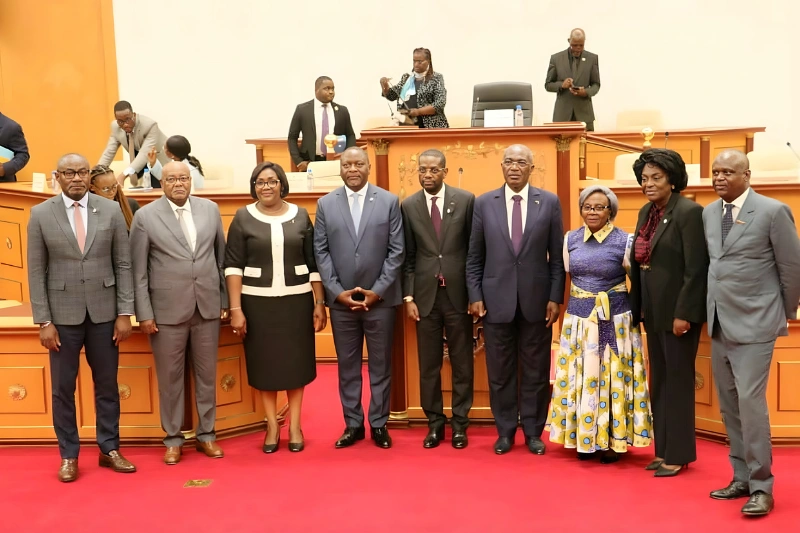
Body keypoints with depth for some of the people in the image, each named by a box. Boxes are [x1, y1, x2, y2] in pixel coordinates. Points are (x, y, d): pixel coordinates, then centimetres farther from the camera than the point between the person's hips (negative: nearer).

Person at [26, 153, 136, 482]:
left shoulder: (111, 210, -1)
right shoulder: (41, 214, -3)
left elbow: (124, 264, 1)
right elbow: (36, 272, -2)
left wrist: (125, 313, -4)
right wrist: (43, 321, -6)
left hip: (104, 312, 1)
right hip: (63, 314, -1)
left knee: (107, 385, 10)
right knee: (63, 388, 8)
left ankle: (109, 449, 24)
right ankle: (69, 455, 22)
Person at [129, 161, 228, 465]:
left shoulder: (210, 209, 4)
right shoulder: (145, 216, -3)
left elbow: (221, 257, 9)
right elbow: (138, 270, -3)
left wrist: (225, 300, 7)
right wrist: (144, 313, -6)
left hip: (207, 306, 3)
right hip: (167, 310, -2)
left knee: (207, 375, 11)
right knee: (170, 378, 8)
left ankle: (206, 434, 26)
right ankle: (173, 439, 23)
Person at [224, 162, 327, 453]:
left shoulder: (300, 215, 2)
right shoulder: (243, 217, -2)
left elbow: (313, 263, 4)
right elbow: (233, 265, -4)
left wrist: (319, 303, 1)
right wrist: (236, 308, -10)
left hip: (296, 300, 1)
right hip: (258, 301, -1)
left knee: (296, 361, 8)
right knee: (264, 363, 8)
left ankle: (295, 425, 22)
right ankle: (272, 426, 22)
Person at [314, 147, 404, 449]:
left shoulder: (389, 201, 1)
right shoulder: (325, 204, 4)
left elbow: (396, 251, -3)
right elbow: (320, 252, 2)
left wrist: (377, 291, -10)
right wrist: (337, 291, -8)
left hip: (380, 298, -1)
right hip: (340, 299, 1)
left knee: (380, 365, 8)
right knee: (347, 365, 9)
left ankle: (379, 424, 21)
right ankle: (353, 424, 22)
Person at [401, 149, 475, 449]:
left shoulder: (466, 200, -1)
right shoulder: (408, 206, 3)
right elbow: (408, 257, 4)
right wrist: (408, 297, -2)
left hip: (458, 292, -1)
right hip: (425, 294, 1)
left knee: (462, 363, 8)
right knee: (428, 364, 8)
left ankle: (459, 423, 21)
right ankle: (435, 422, 22)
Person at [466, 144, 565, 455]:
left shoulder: (549, 202, 2)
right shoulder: (484, 203, 3)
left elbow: (557, 256, 2)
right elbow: (474, 257, 4)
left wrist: (555, 298, -4)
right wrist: (475, 296, -2)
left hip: (536, 300, 0)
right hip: (496, 299, 1)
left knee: (536, 371, 8)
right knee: (500, 371, 8)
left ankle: (533, 432, 23)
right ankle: (505, 431, 23)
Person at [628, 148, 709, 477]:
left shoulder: (689, 212, -14)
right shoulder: (646, 212, 10)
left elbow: (696, 269, -18)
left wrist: (683, 313, -20)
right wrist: (637, 309, 9)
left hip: (677, 311, -8)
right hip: (653, 311, 8)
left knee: (677, 381, 3)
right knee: (658, 382, 14)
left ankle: (679, 454, 15)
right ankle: (663, 449, 25)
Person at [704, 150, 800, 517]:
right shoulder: (709, 213, 8)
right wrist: (712, 311, 11)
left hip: (754, 324, -6)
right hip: (719, 324, 6)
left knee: (750, 402, -9)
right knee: (729, 406, 11)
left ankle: (761, 487, 4)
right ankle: (742, 478, 23)